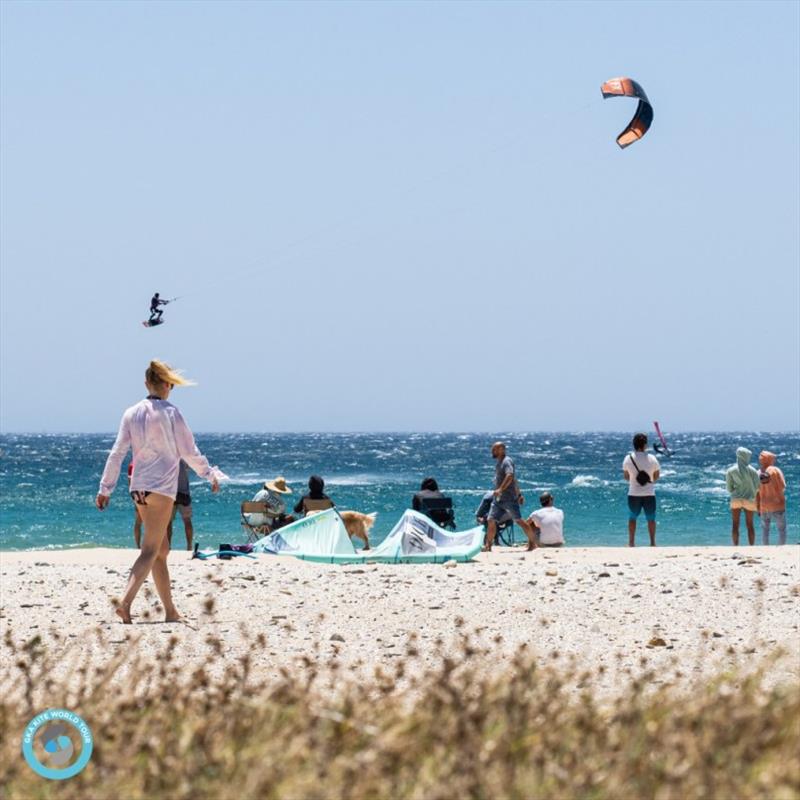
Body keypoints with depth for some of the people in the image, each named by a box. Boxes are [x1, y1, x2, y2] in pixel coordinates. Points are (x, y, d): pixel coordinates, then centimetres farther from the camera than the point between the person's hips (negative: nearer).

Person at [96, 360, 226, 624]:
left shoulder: (131, 414, 6)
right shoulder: (170, 413, -7)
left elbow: (117, 453, 5)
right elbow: (189, 453, -3)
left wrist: (105, 488, 8)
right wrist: (211, 474, 11)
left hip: (138, 488, 6)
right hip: (162, 487, -6)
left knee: (161, 550, 14)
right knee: (150, 551, -10)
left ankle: (170, 611, 16)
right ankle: (125, 602, -27)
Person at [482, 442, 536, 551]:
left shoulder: (506, 461, -11)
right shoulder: (499, 463, 19)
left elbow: (510, 476, -29)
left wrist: (500, 489, -38)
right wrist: (519, 494, 29)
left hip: (509, 499, -9)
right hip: (498, 499, 9)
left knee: (519, 520, -5)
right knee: (491, 520, 0)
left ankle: (533, 543, 3)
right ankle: (488, 545, 2)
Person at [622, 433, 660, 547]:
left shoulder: (628, 459, -7)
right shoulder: (652, 459, -9)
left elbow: (626, 476, 5)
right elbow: (657, 476, 3)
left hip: (633, 494, 0)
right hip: (649, 494, 0)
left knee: (632, 518, 14)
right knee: (651, 518, 11)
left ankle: (631, 542, 12)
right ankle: (652, 542, 10)